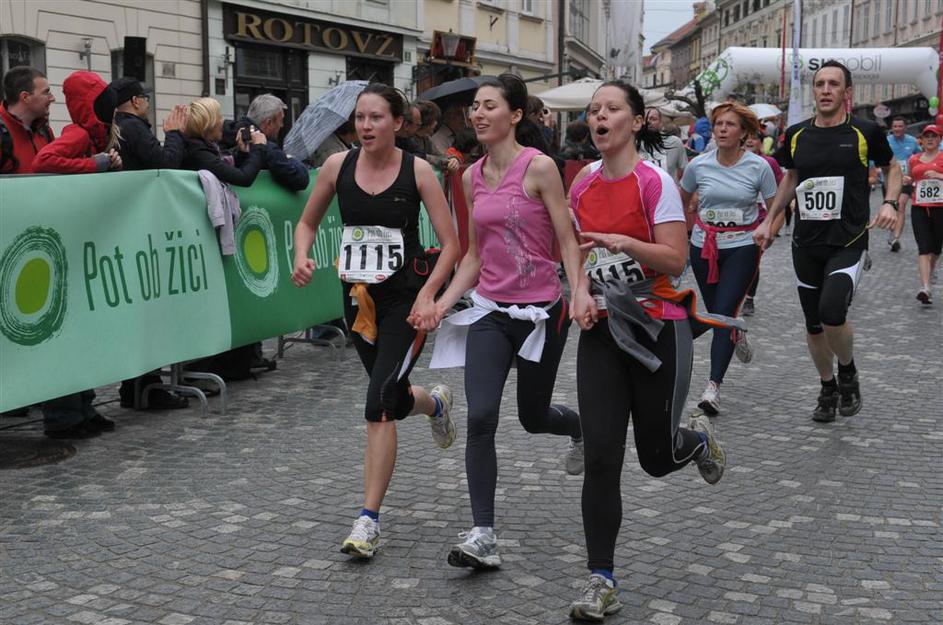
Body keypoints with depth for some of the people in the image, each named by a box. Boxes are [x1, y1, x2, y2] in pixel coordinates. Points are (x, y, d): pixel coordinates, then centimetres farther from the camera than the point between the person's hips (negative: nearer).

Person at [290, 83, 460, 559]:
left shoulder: (417, 171, -9)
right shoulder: (338, 165, 0)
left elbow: (451, 243, -7)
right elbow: (308, 222, 13)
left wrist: (428, 294, -20)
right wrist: (302, 256, -8)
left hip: (405, 297, -4)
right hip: (358, 296, 4)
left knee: (379, 404, -15)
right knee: (393, 399, 19)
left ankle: (369, 520, -8)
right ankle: (435, 403, 57)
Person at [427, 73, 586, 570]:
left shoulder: (538, 167, -10)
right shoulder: (472, 177, 7)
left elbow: (568, 241, -11)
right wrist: (443, 302, 4)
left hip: (541, 310, -4)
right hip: (490, 310, 4)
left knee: (532, 416, 13)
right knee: (480, 418, -11)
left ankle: (580, 427, 50)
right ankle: (483, 536, -6)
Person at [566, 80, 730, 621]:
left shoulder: (655, 181, -10)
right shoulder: (583, 184, 5)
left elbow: (676, 259, -14)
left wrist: (626, 243, -30)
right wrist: (581, 291, -1)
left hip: (659, 328, -3)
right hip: (602, 330, 4)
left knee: (657, 458, 8)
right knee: (601, 459, -6)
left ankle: (699, 438, 46)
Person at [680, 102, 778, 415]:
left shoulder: (759, 166, -7)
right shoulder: (698, 165, -3)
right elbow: (681, 202, 13)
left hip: (742, 247, -3)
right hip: (704, 246, 3)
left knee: (723, 312, -14)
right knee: (716, 312, 12)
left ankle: (713, 385, -14)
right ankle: (737, 336, 49)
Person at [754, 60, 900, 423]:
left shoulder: (865, 132, -5)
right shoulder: (797, 135, 5)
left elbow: (891, 167, 12)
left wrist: (890, 202, -6)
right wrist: (769, 221, 15)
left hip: (848, 242, -4)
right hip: (806, 244, 4)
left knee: (832, 313, -23)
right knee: (813, 326, 10)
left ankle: (848, 372, 6)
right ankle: (828, 390, 31)